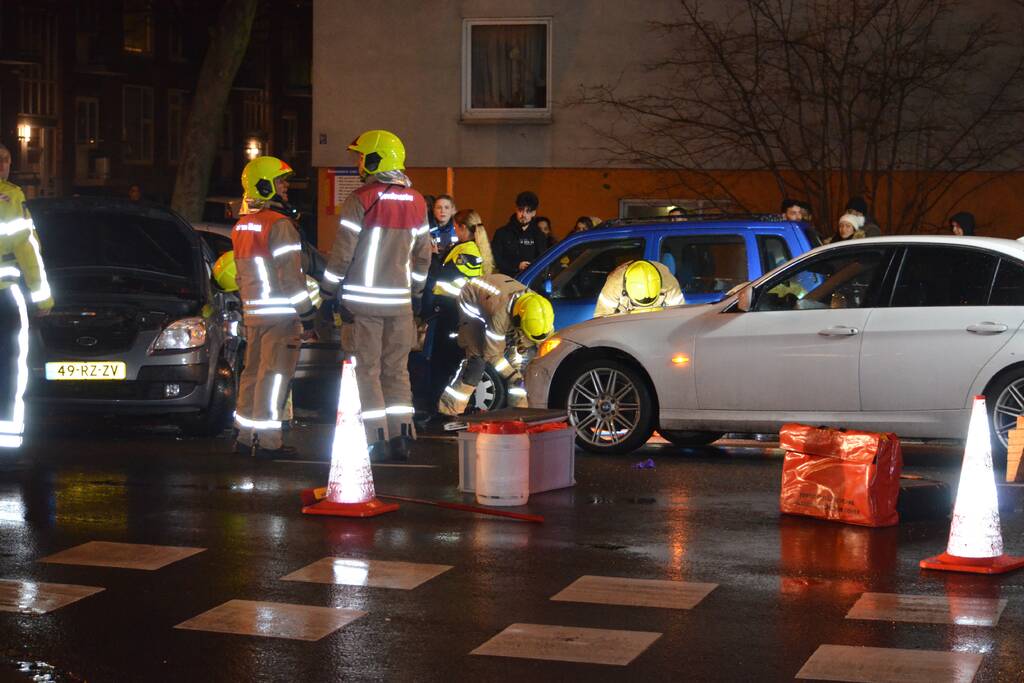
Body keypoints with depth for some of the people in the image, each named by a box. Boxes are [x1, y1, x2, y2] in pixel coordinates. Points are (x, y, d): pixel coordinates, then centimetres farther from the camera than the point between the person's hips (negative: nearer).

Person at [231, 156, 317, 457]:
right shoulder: (279, 224, -15)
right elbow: (291, 277, -18)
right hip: (280, 314, -8)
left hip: (253, 312, 8)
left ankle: (246, 436, 20)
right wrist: (307, 316, -14)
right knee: (274, 376, -5)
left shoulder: (241, 226, 13)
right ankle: (267, 441, -4)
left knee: (253, 373, 14)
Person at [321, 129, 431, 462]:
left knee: (368, 370, 1)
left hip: (363, 300, -5)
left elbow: (343, 252, -11)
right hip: (400, 300, 5)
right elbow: (423, 253, 14)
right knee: (397, 370, 12)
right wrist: (417, 292, 24)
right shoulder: (416, 202, 7)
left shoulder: (361, 200, -11)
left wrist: (329, 291, -2)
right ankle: (402, 438, 9)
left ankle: (378, 440, -2)